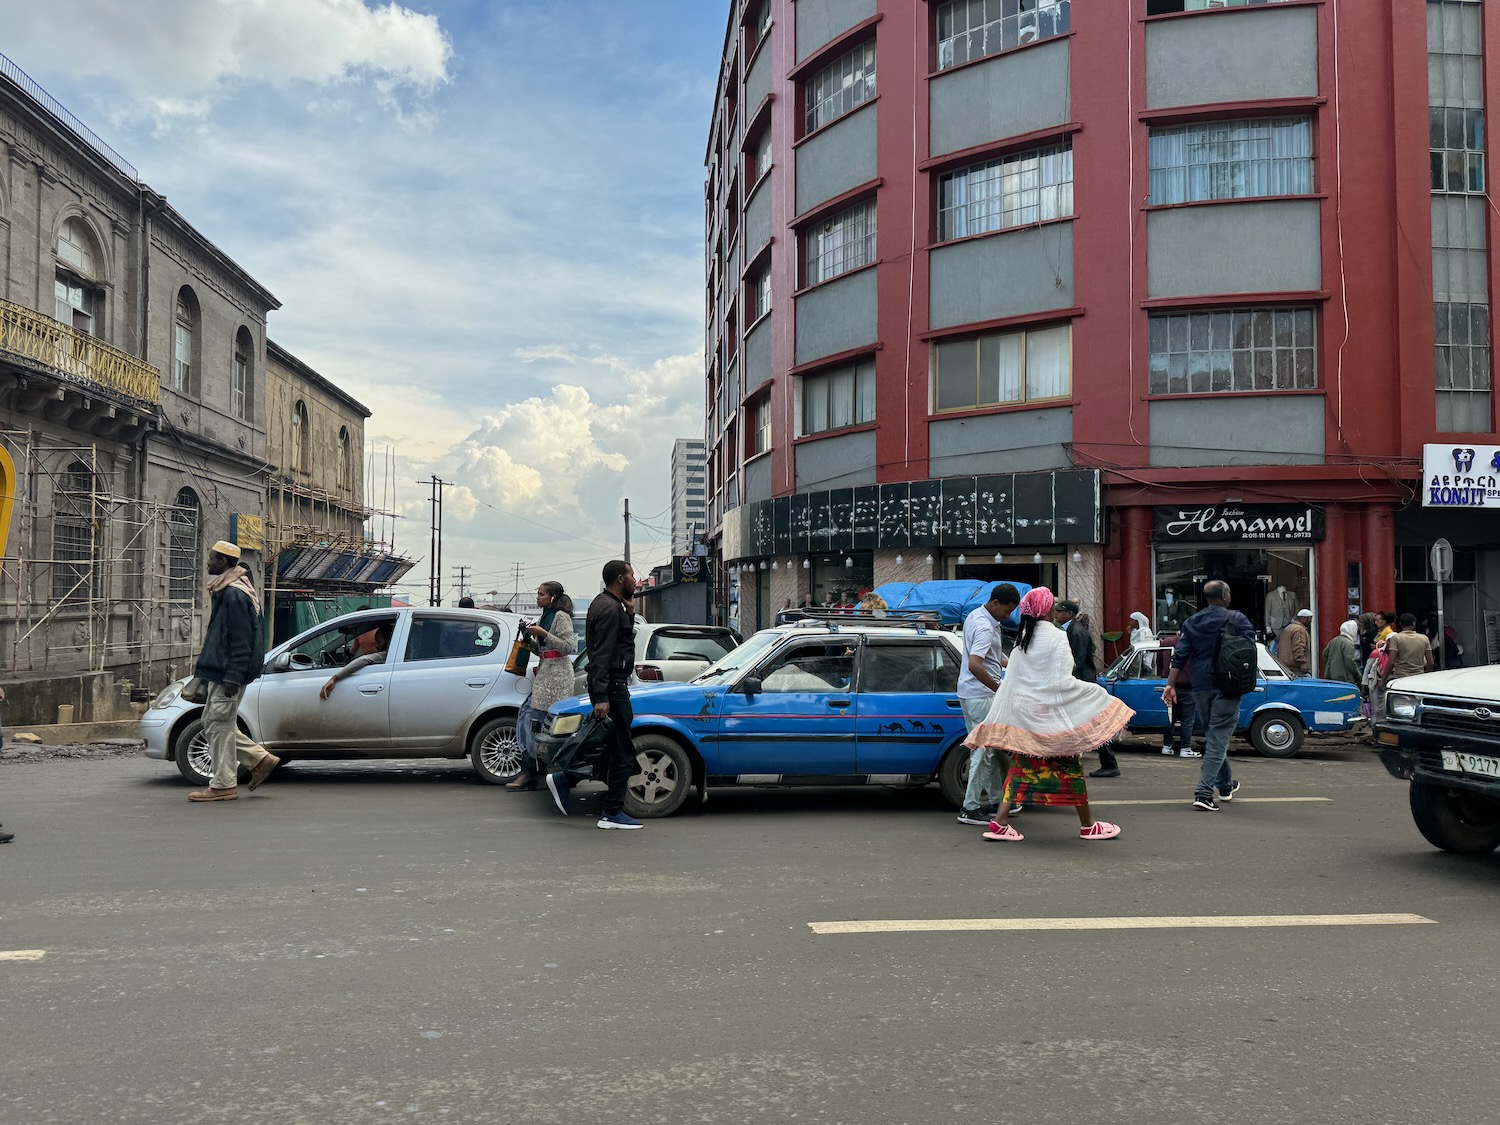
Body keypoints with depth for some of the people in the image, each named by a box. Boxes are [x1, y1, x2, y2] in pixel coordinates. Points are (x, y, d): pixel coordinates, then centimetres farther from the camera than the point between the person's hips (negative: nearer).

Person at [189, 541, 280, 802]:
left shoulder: (234, 595, -18)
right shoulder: (223, 590, 15)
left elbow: (241, 641, -22)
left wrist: (233, 677, -24)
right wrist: (204, 663, 25)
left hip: (228, 673, -11)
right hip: (219, 671, 11)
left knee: (220, 725, -4)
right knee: (212, 722, 15)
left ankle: (223, 785, 5)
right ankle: (261, 758, 19)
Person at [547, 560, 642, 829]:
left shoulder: (607, 605, 18)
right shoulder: (610, 608, -15)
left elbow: (624, 641, 22)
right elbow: (602, 655, -22)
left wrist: (629, 611, 10)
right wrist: (601, 697, -27)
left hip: (613, 684, 10)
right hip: (611, 685, -10)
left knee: (613, 747, 15)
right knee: (622, 751, -4)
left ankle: (563, 780, 15)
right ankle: (611, 814, 2)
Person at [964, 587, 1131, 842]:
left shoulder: (1021, 640, 7)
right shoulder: (1056, 637, -13)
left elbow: (1010, 680, 8)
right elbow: (1062, 682, -16)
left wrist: (998, 721, 13)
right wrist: (1097, 692, -5)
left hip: (1022, 712, 6)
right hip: (1050, 713, -6)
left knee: (1022, 766, 9)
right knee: (1070, 766, 7)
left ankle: (1000, 822, 0)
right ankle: (1087, 824, 18)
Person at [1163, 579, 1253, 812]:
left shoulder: (1191, 622, 8)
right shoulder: (1237, 619, -4)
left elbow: (1180, 656, 2)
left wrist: (1171, 685, 0)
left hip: (1200, 688, 5)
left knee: (1213, 735, 20)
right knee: (1218, 738, -5)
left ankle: (1225, 785, 36)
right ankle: (1204, 793, -14)